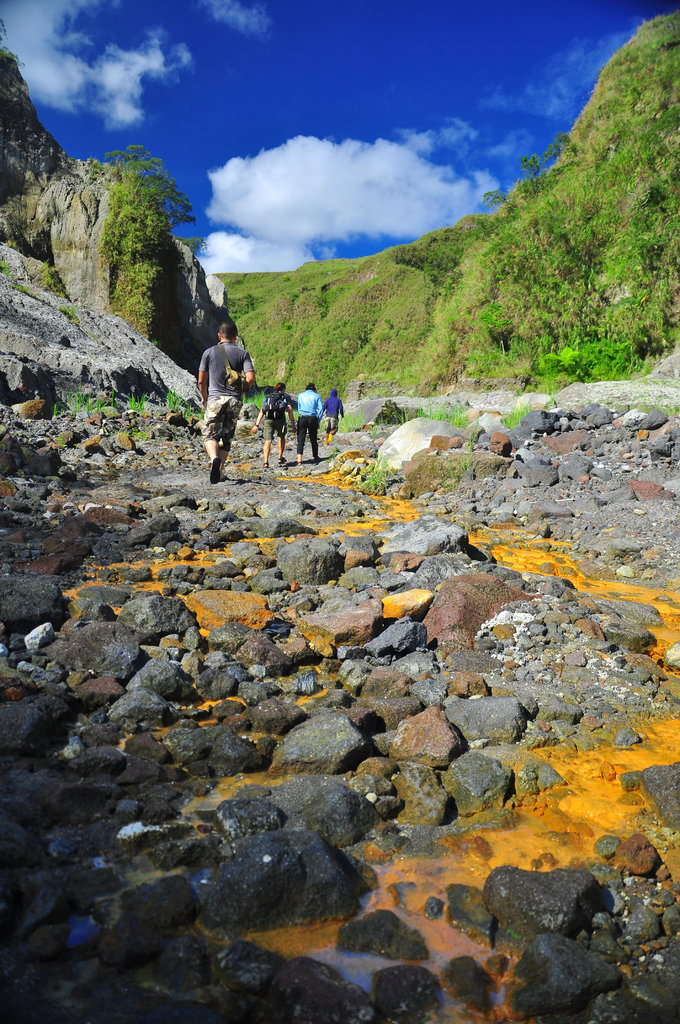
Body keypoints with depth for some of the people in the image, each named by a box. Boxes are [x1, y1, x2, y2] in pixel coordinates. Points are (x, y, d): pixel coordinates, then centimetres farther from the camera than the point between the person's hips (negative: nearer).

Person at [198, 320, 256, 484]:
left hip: (215, 399, -1)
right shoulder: (243, 354, 6)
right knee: (226, 438, 11)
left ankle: (214, 458, -29)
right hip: (235, 401, 2)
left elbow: (201, 381, 6)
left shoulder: (209, 352, 5)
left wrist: (204, 397, 24)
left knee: (210, 435, 1)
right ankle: (219, 473, 10)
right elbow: (251, 378, -7)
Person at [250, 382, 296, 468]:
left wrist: (256, 425, 11)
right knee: (281, 437, 24)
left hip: (267, 420, 2)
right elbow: (290, 411, 6)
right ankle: (280, 458, 27)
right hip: (280, 419, -1)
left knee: (267, 441, -3)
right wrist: (293, 425, 5)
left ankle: (265, 461, -19)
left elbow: (261, 412, 16)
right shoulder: (285, 397, 18)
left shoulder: (268, 397, 26)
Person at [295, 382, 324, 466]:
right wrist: (318, 421, 5)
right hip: (313, 418, 0)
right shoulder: (316, 396, 10)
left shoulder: (300, 395, 14)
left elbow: (299, 409, 16)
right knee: (313, 439, 15)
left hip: (302, 418, 0)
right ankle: (315, 457, 27)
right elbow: (321, 409, 1)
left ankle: (299, 460, -20)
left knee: (301, 440, -4)